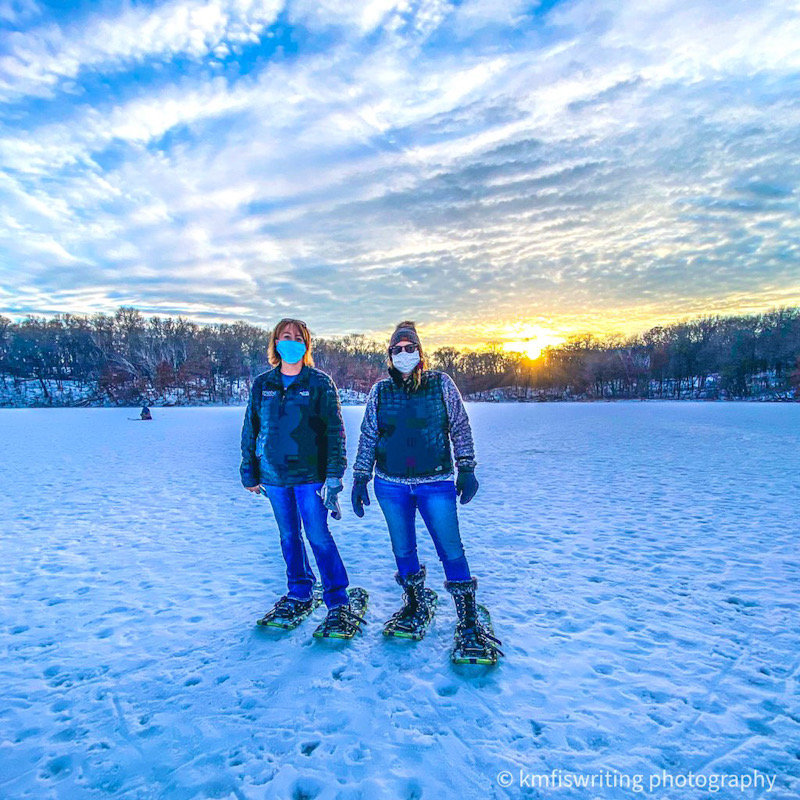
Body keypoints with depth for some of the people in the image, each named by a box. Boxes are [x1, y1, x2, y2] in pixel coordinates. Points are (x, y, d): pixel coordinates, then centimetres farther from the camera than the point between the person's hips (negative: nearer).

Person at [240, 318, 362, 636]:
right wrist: (249, 471, 11)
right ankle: (299, 595, 31)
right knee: (289, 537, 15)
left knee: (318, 536, -5)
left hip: (309, 474, -4)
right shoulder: (262, 384, 7)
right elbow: (250, 430, 14)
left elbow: (334, 431, -6)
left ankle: (338, 602, 8)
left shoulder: (320, 383, -4)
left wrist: (333, 476, -12)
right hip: (273, 475, 4)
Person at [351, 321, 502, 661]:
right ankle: (416, 607, 34)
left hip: (436, 482, -2)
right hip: (390, 485, 2)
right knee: (403, 550, 13)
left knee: (451, 550, -3)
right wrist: (359, 479, 7)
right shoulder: (380, 390, 5)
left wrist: (466, 469, 0)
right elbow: (367, 437, 9)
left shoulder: (441, 383, 1)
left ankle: (469, 620, 12)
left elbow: (460, 428, 4)